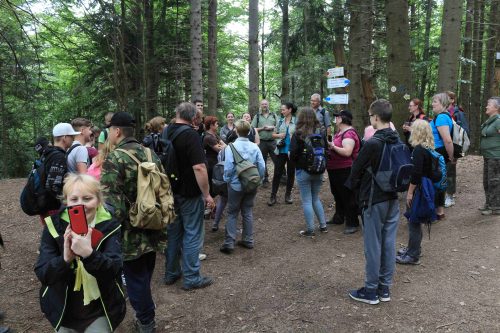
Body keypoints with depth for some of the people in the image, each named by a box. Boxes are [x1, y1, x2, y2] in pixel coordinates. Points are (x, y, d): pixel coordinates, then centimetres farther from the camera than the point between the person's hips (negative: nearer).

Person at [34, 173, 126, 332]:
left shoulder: (109, 226, -14)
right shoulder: (54, 225, -10)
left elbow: (114, 270, -23)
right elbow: (42, 274, -14)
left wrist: (89, 254, -40)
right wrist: (65, 258, -33)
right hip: (64, 311, 2)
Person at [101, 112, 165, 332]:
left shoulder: (114, 158, -16)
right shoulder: (151, 154, 6)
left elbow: (110, 201, -23)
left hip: (131, 233, -7)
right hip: (152, 229, 7)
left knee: (136, 280, 9)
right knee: (145, 277, 22)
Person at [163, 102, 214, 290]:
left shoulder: (166, 133, 5)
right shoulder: (191, 135, -17)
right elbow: (199, 167, -26)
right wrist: (207, 194, -19)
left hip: (170, 192, 7)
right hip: (189, 193, -7)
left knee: (173, 233, 17)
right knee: (192, 235, 3)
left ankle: (171, 273, 28)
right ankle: (191, 278, 12)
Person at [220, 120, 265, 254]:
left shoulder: (231, 147, -15)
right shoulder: (254, 147, -6)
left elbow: (228, 167, -19)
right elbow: (262, 166, -7)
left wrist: (226, 180, -2)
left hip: (236, 185, -3)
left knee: (232, 213, 7)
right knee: (248, 212, 15)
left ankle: (229, 243, 4)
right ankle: (248, 240, 22)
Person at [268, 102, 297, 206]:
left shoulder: (296, 121, -4)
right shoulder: (280, 121, 6)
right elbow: (273, 134, 13)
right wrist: (279, 135, -7)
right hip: (281, 151, 2)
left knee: (291, 173, 9)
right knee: (277, 173, 2)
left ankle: (288, 194, 23)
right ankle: (273, 196, 7)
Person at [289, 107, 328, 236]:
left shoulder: (298, 135, -13)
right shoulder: (321, 133, 0)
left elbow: (293, 154, -15)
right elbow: (326, 151, 5)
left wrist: (296, 163, 5)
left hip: (303, 171, -5)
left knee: (307, 201, 5)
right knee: (316, 198, 20)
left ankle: (310, 230, 10)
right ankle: (323, 225, 24)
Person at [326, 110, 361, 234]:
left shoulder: (349, 133, -19)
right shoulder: (340, 132, 12)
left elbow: (347, 152, -29)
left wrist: (333, 146, -27)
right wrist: (329, 145, 7)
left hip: (344, 171, -10)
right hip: (335, 169, 10)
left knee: (348, 197, -1)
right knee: (338, 195, 21)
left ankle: (352, 223, 8)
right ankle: (339, 217, 37)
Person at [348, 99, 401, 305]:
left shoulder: (373, 143, -19)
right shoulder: (398, 141, 3)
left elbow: (356, 170, -11)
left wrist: (359, 193, 6)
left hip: (374, 201, -7)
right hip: (393, 198, 7)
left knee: (373, 245, 3)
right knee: (389, 243, 12)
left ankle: (371, 291, 14)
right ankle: (384, 288, 23)